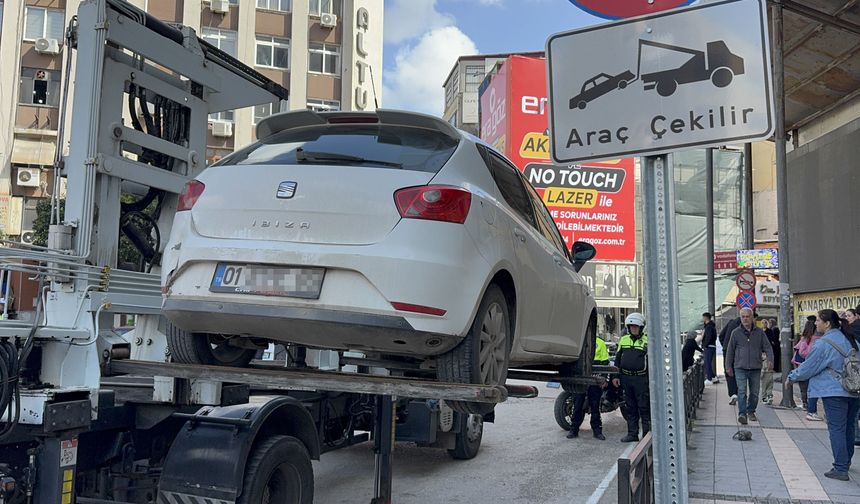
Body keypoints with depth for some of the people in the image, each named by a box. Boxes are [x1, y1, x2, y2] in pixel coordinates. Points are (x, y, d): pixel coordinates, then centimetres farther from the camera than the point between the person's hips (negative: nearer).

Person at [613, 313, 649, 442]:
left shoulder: (647, 340, -1)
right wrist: (615, 376, 11)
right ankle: (632, 433, 17)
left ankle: (647, 434, 5)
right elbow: (618, 359, 17)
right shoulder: (623, 339, 12)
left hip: (641, 379, -5)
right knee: (630, 407, 10)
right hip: (626, 378, 5)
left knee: (644, 407, -2)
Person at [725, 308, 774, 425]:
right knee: (742, 391, -12)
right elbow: (730, 351, 8)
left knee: (754, 392, 9)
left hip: (756, 368, 2)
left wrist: (770, 359, -14)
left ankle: (751, 411, 26)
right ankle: (742, 414, -14)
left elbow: (767, 347, 5)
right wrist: (728, 366, 8)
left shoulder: (759, 332, 5)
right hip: (740, 368, -2)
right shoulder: (736, 333, 3)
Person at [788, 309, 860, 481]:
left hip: (835, 393, -7)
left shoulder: (823, 344, -15)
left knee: (837, 429, -4)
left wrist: (792, 377, 8)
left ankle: (840, 469, -6)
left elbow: (807, 368, -8)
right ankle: (846, 461, 33)